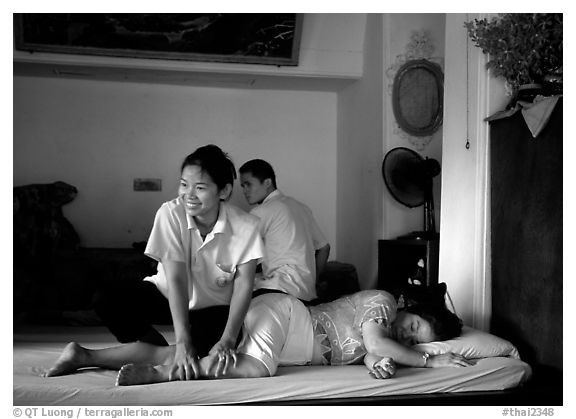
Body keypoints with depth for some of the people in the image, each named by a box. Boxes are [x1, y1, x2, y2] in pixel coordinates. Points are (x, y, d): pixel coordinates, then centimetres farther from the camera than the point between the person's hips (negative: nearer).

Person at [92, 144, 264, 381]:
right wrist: (182, 342, -37)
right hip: (166, 296, 0)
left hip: (214, 308, 0)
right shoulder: (171, 214, -21)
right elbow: (176, 279, -27)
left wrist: (227, 340, -36)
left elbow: (244, 285, -21)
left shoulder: (245, 226, -20)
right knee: (107, 302, -27)